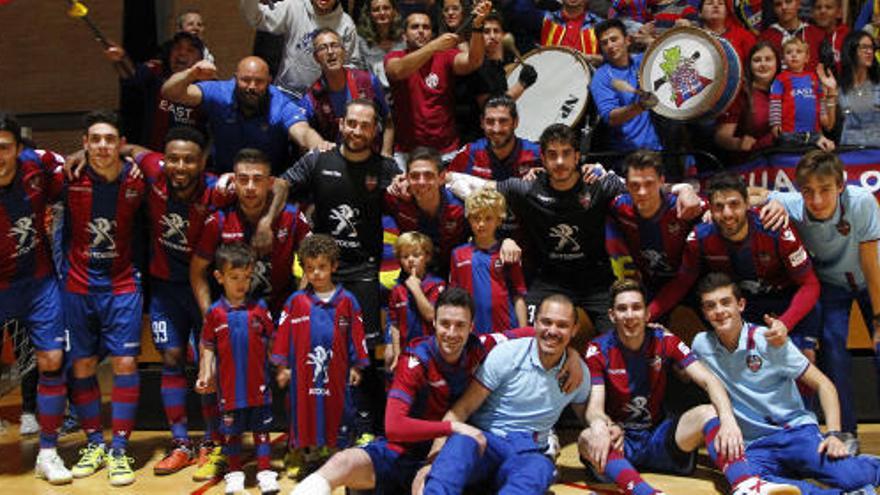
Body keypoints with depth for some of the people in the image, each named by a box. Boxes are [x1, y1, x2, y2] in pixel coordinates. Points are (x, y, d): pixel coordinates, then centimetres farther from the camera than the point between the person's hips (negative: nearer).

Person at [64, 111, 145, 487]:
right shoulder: (71, 178, -9)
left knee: (125, 363, -5)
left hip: (122, 285, -1)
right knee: (83, 365, 7)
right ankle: (94, 444, 23)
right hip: (78, 284, 1)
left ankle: (119, 450, 6)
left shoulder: (137, 180, -8)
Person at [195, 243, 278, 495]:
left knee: (261, 428, 9)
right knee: (231, 431, 13)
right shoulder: (215, 312, -3)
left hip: (259, 384, 0)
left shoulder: (259, 308, -2)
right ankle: (235, 473, 27)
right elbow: (207, 347, 4)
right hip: (229, 387, 0)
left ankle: (265, 471, 19)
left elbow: (272, 342, 4)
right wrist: (205, 374, -3)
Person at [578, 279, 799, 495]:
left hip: (657, 437, 3)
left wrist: (728, 420, -32)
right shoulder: (598, 350, -7)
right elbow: (594, 407, -16)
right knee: (588, 439, -36)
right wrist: (600, 426, -42)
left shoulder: (664, 341, -1)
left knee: (709, 413, -23)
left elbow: (709, 380, -11)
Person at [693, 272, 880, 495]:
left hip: (795, 431, -1)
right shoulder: (702, 345, 4)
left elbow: (823, 384, -2)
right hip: (754, 446, 1)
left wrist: (833, 434, -13)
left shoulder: (768, 340, -3)